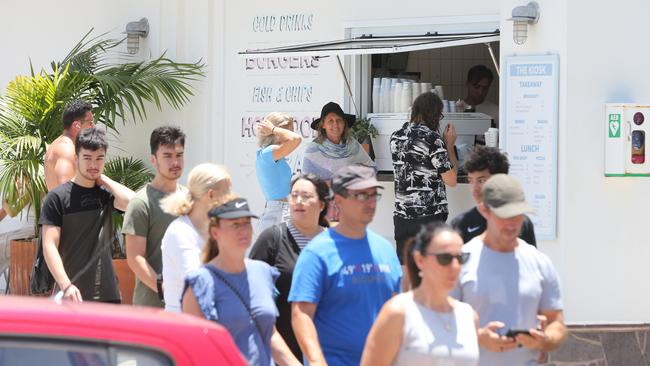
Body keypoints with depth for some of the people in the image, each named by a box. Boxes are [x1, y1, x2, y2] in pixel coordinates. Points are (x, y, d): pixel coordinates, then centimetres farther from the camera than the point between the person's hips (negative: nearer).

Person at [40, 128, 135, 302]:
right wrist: (66, 286, -18)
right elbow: (49, 246, -7)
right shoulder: (58, 197, -2)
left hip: (107, 294, 4)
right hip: (72, 295, -4)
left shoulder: (105, 193, 10)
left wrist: (104, 179, 0)